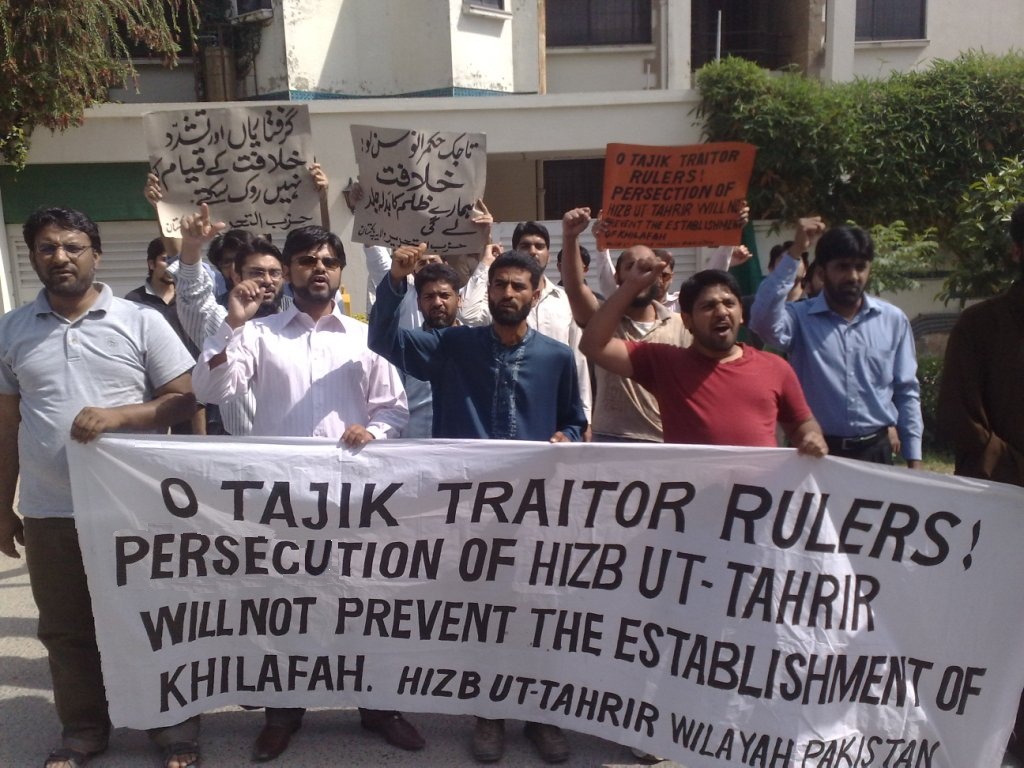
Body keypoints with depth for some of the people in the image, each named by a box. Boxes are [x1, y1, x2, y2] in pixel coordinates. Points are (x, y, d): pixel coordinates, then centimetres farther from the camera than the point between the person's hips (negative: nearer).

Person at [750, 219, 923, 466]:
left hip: (875, 451, 3)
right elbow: (764, 320, -29)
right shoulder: (800, 317, -5)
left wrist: (914, 458, 5)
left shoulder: (893, 320, 3)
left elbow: (906, 392, 8)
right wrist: (794, 253, -26)